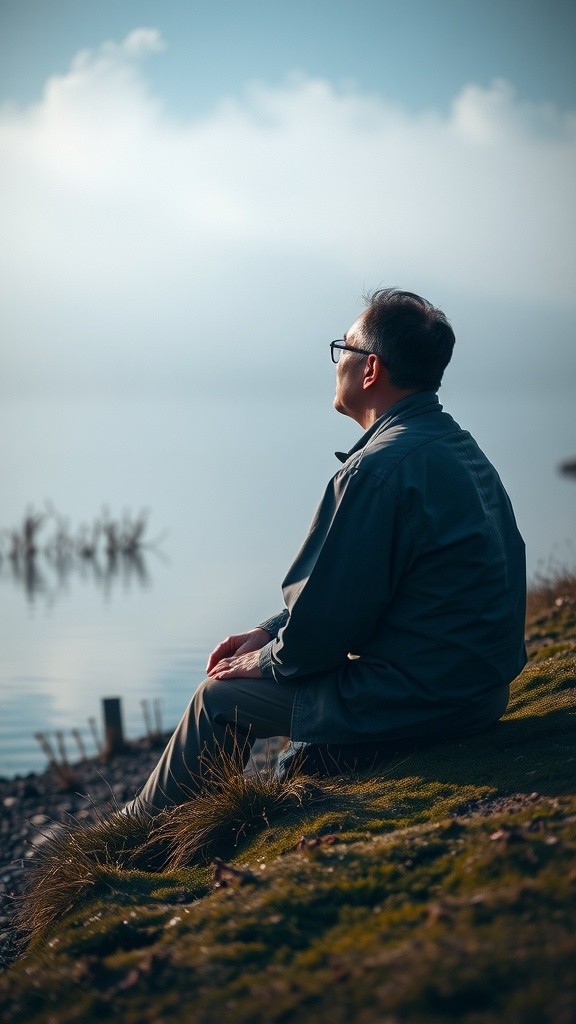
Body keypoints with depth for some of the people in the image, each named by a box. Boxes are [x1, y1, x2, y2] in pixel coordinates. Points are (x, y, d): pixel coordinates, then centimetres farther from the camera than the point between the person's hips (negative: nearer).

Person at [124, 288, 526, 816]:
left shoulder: (379, 469, -23)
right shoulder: (456, 446, 9)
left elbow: (328, 612, -21)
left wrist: (265, 661, -1)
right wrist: (268, 632, 13)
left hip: (412, 704, -10)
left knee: (221, 697, 7)